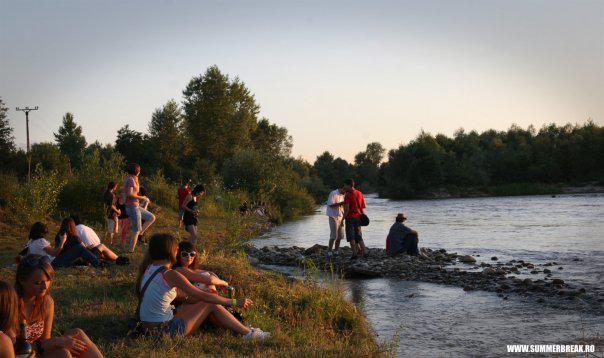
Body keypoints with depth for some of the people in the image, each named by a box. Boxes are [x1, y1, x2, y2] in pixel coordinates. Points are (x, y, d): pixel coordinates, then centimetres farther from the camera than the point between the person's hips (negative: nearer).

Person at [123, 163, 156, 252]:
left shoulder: (127, 179, 12)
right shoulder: (131, 179, -15)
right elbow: (130, 194, -25)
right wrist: (141, 197, -13)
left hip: (136, 206, 9)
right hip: (133, 207, -9)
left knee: (152, 217, 13)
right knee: (136, 231, -3)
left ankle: (140, 234, 11)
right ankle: (131, 251, 0)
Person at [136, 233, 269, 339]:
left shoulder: (149, 269, 5)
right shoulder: (170, 275, -20)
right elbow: (203, 295, -16)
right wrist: (235, 302, -8)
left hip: (149, 327, 8)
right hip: (165, 330, -8)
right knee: (211, 305, 2)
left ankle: (240, 327, 29)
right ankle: (248, 333, 12)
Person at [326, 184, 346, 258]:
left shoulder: (342, 195, 12)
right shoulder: (333, 194, -13)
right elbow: (331, 205, -19)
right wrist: (340, 203, -25)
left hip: (340, 217, 8)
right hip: (333, 217, -8)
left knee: (340, 235, 6)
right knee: (334, 235, -11)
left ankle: (336, 251, 15)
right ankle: (329, 251, -4)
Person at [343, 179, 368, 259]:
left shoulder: (348, 195, -12)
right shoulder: (360, 193, 10)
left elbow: (347, 208, -18)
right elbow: (363, 206, 13)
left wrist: (343, 219, -15)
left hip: (350, 217, -7)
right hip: (358, 217, 7)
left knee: (351, 237, 0)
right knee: (359, 236, 15)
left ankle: (355, 253, -3)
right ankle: (364, 252, 11)